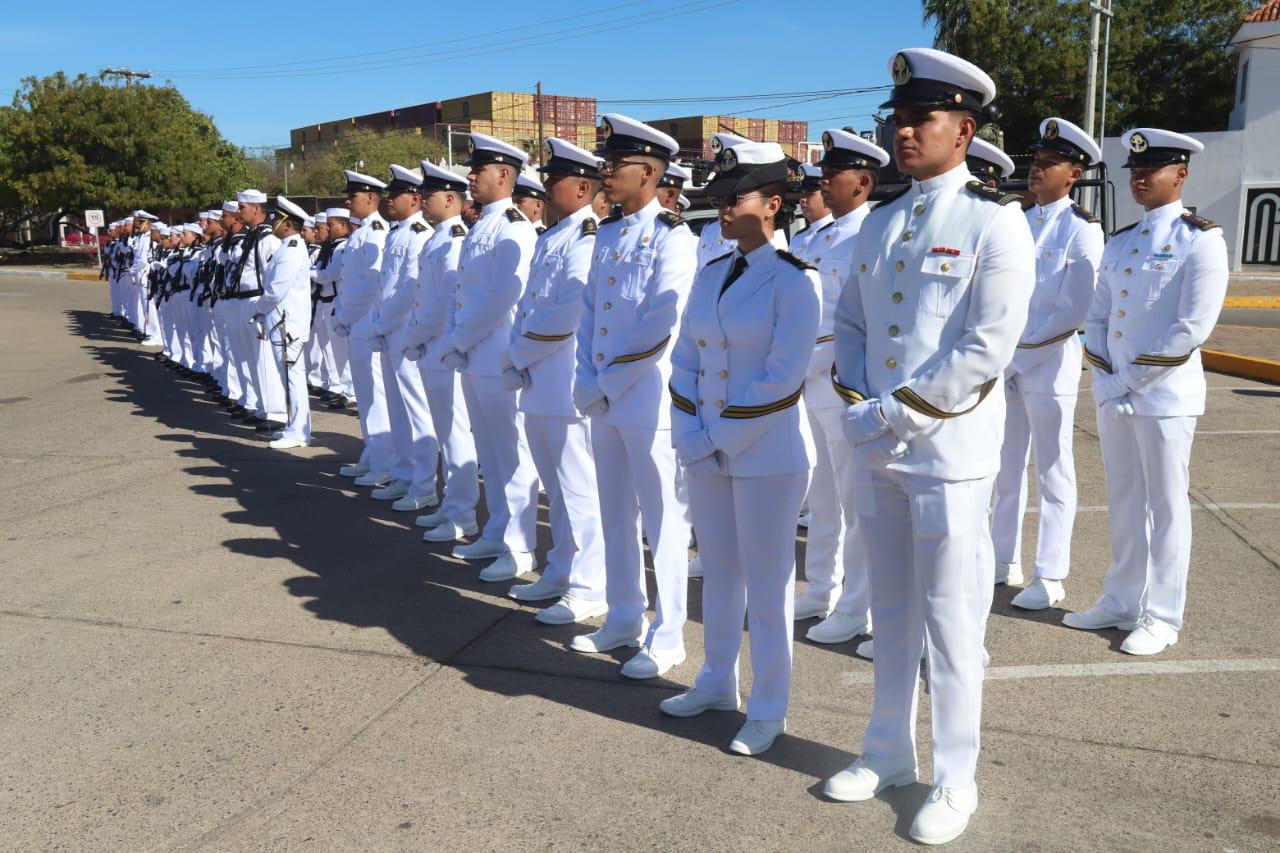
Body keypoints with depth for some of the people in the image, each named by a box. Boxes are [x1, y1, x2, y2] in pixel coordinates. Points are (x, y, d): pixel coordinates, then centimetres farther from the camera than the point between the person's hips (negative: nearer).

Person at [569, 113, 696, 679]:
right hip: (603, 398, 8)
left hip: (648, 398, -8)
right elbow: (590, 311, 13)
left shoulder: (672, 239, -11)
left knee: (662, 521, 2)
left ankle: (666, 639, 14)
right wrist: (587, 382, 2)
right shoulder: (607, 234, 12)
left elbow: (660, 333, -16)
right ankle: (624, 620, 30)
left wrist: (609, 384, -11)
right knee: (616, 517, 16)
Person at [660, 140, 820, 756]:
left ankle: (768, 710, 19)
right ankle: (717, 683, 34)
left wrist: (721, 438, -12)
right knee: (718, 571, 17)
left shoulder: (795, 280, -11)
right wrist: (692, 438, -5)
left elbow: (782, 379, -16)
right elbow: (684, 361, 7)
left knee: (766, 584, 4)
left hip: (768, 454, -6)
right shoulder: (709, 275, 8)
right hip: (706, 450, 6)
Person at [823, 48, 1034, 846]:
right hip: (877, 447, 6)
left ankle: (956, 779, 20)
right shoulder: (881, 221, 11)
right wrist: (856, 405, -3)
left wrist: (897, 412, -16)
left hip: (948, 447, -6)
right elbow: (850, 320, 13)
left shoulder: (996, 222, -9)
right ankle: (889, 751, 32)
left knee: (949, 616, 3)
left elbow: (988, 348, -16)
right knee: (891, 608, 16)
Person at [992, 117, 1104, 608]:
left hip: (1050, 362, -6)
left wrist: (1028, 344, -11)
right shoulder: (1018, 223, 10)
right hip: (1007, 360, 6)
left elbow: (1074, 309, -12)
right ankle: (1004, 561, 25)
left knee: (1052, 472, 1)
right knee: (1006, 467, 13)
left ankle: (1050, 578, 9)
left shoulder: (1082, 231, -7)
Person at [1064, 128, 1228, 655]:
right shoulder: (1119, 243, 12)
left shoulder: (1200, 240, -7)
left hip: (1165, 396, -6)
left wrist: (1131, 379, -13)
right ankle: (1121, 602, 27)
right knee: (1123, 502, 14)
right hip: (1113, 394, 6)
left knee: (1165, 507, 3)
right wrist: (1105, 379, 0)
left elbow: (1193, 328, -15)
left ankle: (1162, 617, 15)